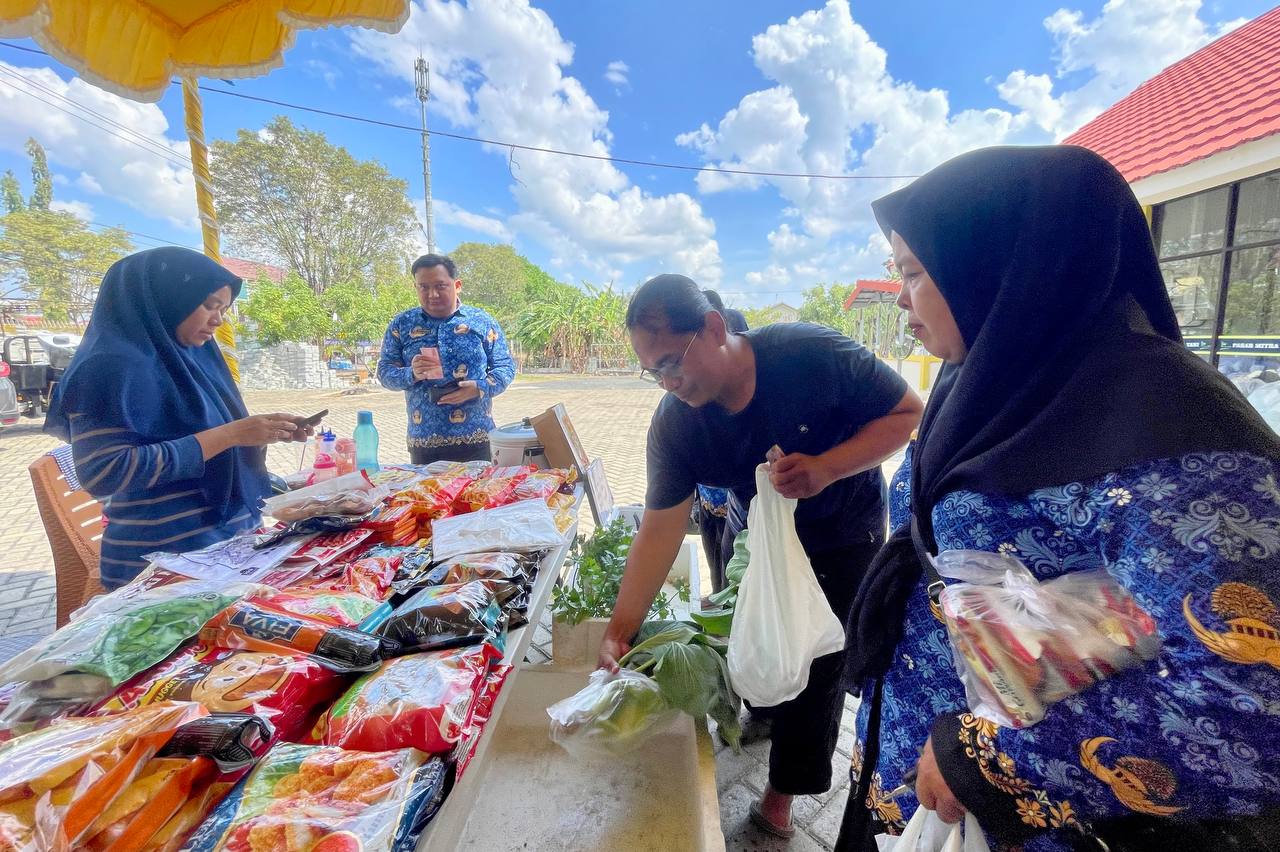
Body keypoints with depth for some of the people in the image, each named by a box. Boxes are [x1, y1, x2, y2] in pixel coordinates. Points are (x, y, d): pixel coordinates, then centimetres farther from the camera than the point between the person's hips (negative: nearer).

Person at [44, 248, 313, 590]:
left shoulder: (189, 356, 9)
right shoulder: (114, 365, -15)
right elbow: (103, 473, -23)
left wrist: (264, 430, -1)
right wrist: (228, 434, -26)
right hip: (167, 557, -8)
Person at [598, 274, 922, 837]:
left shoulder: (811, 354, -32)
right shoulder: (673, 424, -23)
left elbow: (908, 413, -20)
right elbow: (659, 530, -20)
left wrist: (826, 468, -36)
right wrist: (620, 629, -23)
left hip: (842, 533, -2)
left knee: (816, 668, 4)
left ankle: (781, 797, 29)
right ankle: (760, 715, 52)